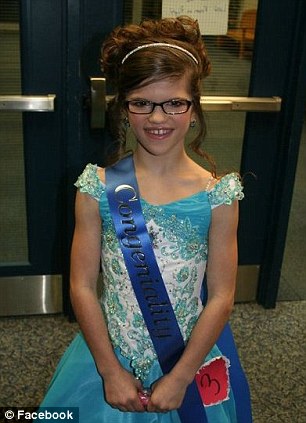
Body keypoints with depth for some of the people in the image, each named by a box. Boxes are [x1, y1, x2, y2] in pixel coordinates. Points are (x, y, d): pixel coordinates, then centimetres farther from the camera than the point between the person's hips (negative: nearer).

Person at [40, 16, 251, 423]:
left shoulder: (217, 195, -13)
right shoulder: (98, 188, -12)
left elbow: (221, 297, -10)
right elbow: (82, 286, -8)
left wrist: (180, 377, -9)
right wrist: (110, 370, -8)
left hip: (188, 360, 0)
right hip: (107, 358, 1)